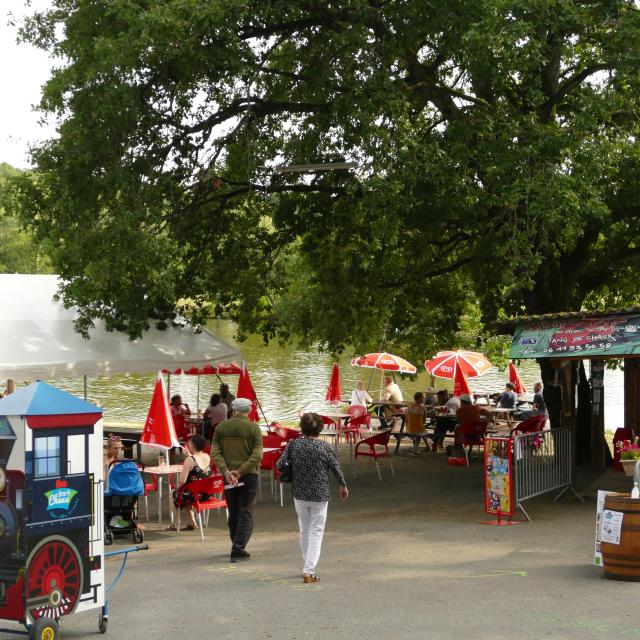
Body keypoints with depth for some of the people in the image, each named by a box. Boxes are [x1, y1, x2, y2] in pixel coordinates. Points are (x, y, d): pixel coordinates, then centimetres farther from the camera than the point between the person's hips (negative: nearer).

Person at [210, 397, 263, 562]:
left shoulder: (221, 427, 3)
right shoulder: (253, 428, -6)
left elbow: (215, 453, -4)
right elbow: (257, 455, -15)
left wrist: (226, 472, -11)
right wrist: (240, 472, -14)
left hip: (228, 476, 3)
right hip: (249, 475, -3)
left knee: (233, 513, 15)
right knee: (246, 514, 2)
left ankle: (238, 548, 22)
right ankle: (238, 550, -7)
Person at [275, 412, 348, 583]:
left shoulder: (293, 445, -6)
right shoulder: (323, 447, -10)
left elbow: (279, 465, -9)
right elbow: (336, 467, -3)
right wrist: (343, 486, 14)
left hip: (300, 495, 2)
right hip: (320, 496, -2)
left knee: (304, 531, 18)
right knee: (316, 532, 3)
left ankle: (307, 567, 29)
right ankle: (309, 571, -7)